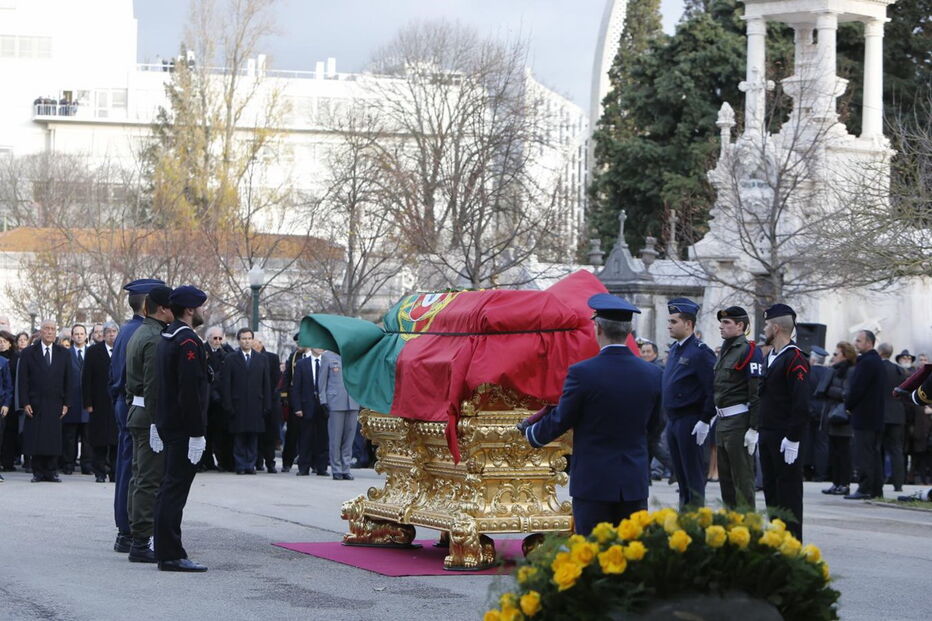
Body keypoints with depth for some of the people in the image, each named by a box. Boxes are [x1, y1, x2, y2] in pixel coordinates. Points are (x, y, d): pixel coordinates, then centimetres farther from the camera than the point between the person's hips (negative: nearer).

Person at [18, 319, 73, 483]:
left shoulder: (64, 354, 10)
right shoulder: (28, 353, 5)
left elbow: (68, 380, 9)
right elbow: (22, 380, 2)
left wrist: (66, 403, 1)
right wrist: (25, 403, -6)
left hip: (55, 404, 1)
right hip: (35, 404, -1)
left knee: (54, 438, -2)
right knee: (36, 439, -2)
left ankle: (51, 471, 4)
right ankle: (38, 472, 4)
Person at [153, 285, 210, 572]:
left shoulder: (166, 338, 15)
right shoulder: (188, 342, -17)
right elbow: (190, 390, -22)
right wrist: (197, 433, -21)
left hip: (169, 426, 10)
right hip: (183, 429, -10)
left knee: (169, 488, 14)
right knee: (176, 488, -8)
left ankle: (166, 551, 21)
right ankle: (171, 555, -7)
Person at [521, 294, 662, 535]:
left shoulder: (582, 373, -13)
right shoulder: (652, 374, 0)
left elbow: (560, 421, -3)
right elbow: (654, 428, 12)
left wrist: (531, 434, 17)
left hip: (592, 482, -4)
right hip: (635, 482, 4)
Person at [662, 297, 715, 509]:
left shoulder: (700, 352, -14)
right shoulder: (674, 349, 14)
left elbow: (713, 389, -17)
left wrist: (705, 421, -19)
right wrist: (669, 420, 18)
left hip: (690, 422, -9)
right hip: (673, 420, 9)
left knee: (693, 476, -4)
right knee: (680, 474, 13)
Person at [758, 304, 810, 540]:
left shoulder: (795, 359, -13)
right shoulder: (770, 357, 17)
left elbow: (802, 404, -18)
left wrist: (792, 439, -21)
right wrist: (759, 430, 18)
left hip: (785, 438, -9)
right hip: (767, 436, 9)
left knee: (789, 490, -5)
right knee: (770, 487, 12)